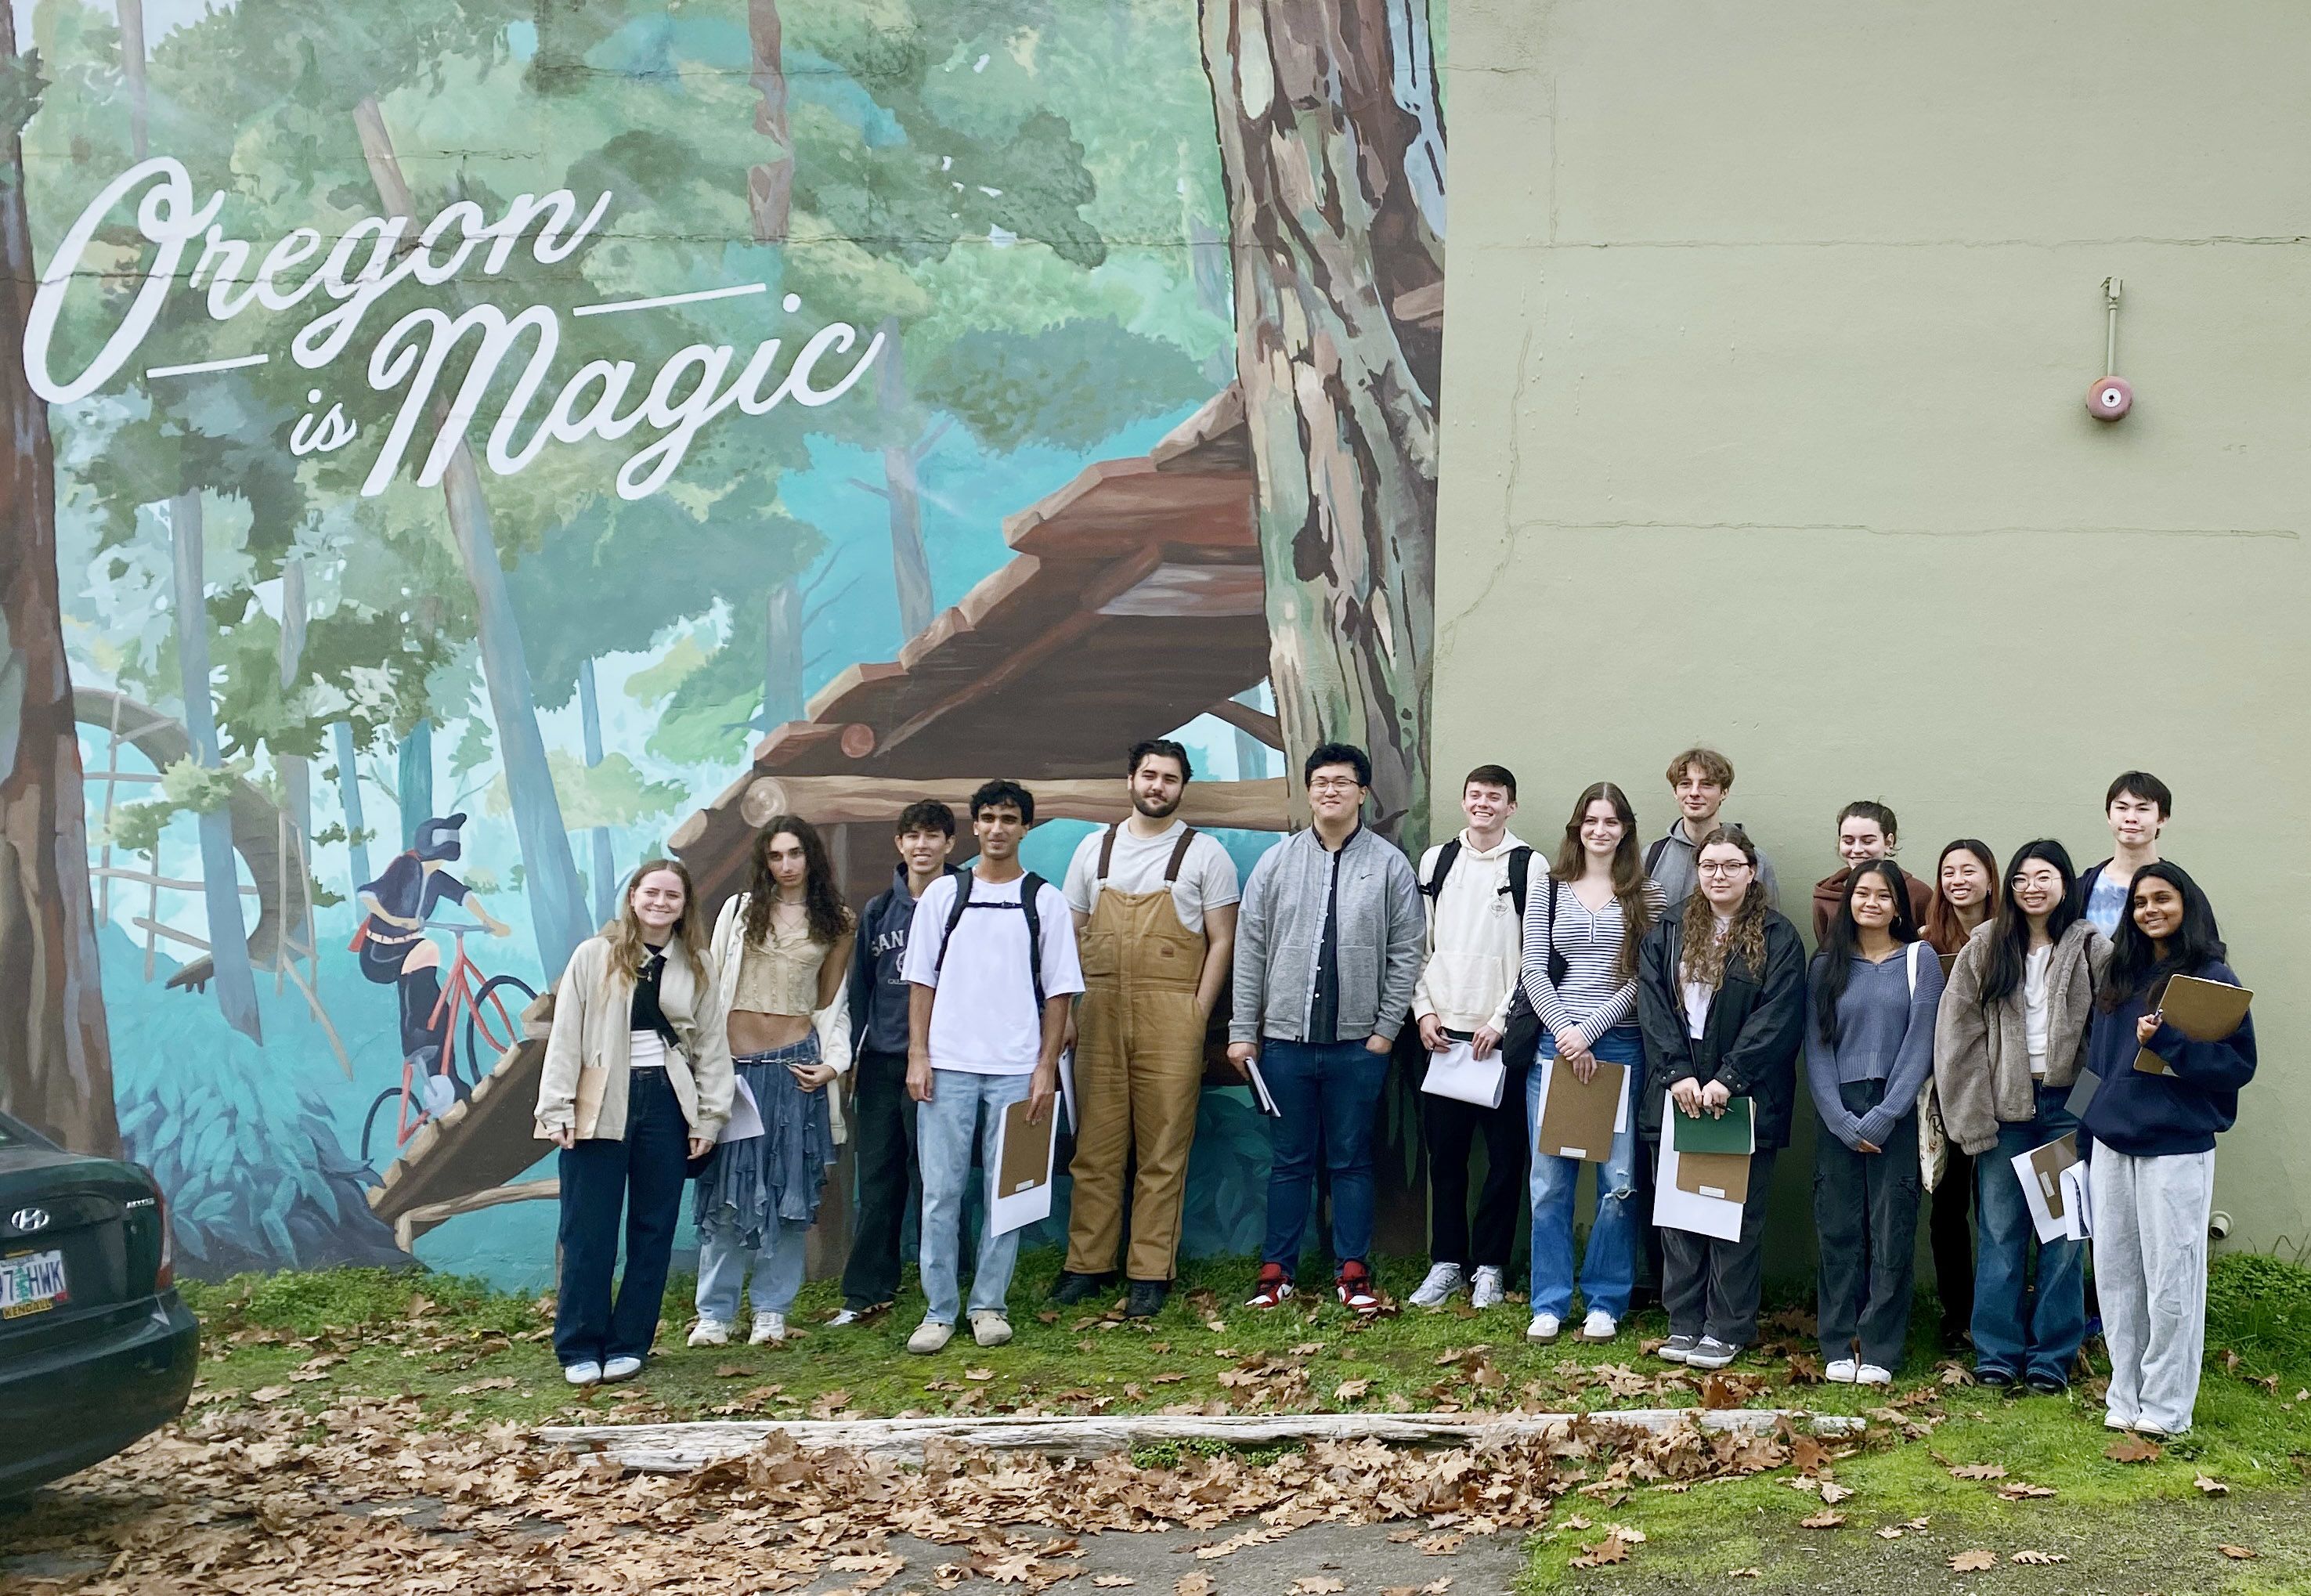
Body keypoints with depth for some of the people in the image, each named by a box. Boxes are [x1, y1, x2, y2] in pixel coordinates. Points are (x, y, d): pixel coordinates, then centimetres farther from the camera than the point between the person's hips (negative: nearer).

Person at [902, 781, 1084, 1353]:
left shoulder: (1044, 899, 5)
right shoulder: (943, 893, 7)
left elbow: (1059, 992, 5)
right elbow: (922, 980, 8)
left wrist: (1046, 1068, -2)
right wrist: (918, 1056, 0)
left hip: (1016, 1070, 0)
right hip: (947, 1065, 0)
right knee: (940, 1191, 1)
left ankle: (989, 1305, 16)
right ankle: (938, 1311, 10)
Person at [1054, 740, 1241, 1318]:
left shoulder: (1204, 853, 4)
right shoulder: (1094, 848, 12)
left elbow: (1222, 941, 2)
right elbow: (1073, 933, 15)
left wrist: (1197, 1015, -6)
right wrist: (1069, 1008, 6)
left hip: (1170, 1016, -3)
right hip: (1100, 1012, 3)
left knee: (1162, 1151, -1)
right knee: (1096, 1145, 5)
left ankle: (1151, 1274, 5)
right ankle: (1088, 1264, 14)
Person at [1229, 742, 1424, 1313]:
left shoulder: (1390, 864, 0)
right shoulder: (1276, 862, 3)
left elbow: (1405, 953, 0)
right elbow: (1250, 949, 4)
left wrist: (1386, 1029, -4)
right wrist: (1243, 1030, 1)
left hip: (1358, 1045, -1)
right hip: (1285, 1040, 1)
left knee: (1351, 1160, 8)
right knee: (1290, 1160, 10)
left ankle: (1353, 1272, 17)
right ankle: (1276, 1271, 18)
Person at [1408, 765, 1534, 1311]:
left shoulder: (1529, 867, -1)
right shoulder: (1436, 861, 10)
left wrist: (1500, 1020, -11)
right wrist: (1424, 1010, 0)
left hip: (1503, 1033, -3)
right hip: (1442, 1030, 3)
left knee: (1505, 1154, 2)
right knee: (1444, 1153, 7)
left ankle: (1490, 1267, 13)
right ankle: (1446, 1264, 17)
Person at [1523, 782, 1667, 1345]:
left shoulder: (1647, 895, 4)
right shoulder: (1549, 892, 8)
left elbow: (1643, 978, -3)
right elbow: (1534, 972, 3)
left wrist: (1589, 1030, -10)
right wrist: (1565, 1034, -8)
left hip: (1620, 1045, -1)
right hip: (1554, 1044, 1)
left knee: (1619, 1180, 0)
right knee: (1550, 1178, 2)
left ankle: (1604, 1302, 13)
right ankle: (1549, 1303, 12)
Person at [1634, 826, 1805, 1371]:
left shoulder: (1778, 939, 0)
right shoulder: (1667, 935, 10)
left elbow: (1777, 1019, -9)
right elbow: (1653, 1008, 1)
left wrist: (1727, 1080, -17)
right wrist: (1676, 1075, -12)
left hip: (1744, 1101, -3)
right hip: (1677, 1096, 3)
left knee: (1736, 1215, 2)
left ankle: (1727, 1329, 11)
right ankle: (1684, 1322, 16)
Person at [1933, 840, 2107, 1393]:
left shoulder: (2092, 949, 1)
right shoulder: (1985, 947, 3)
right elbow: (1957, 1034, 1)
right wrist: (1971, 1117, -5)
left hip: (2067, 1104, -1)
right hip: (2004, 1105, 1)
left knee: (2064, 1234, 4)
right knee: (1999, 1233, 5)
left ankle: (2051, 1358, 14)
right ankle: (1996, 1353, 14)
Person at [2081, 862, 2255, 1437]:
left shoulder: (2214, 979, -4)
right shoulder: (2121, 978, 12)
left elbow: (2240, 1064, -10)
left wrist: (2167, 1041, -21)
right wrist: (2087, 1137, 14)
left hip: (2176, 1149, -5)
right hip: (2111, 1146, 6)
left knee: (2170, 1280, 0)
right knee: (2116, 1275, 8)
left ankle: (2166, 1405, 10)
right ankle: (2124, 1396, 18)